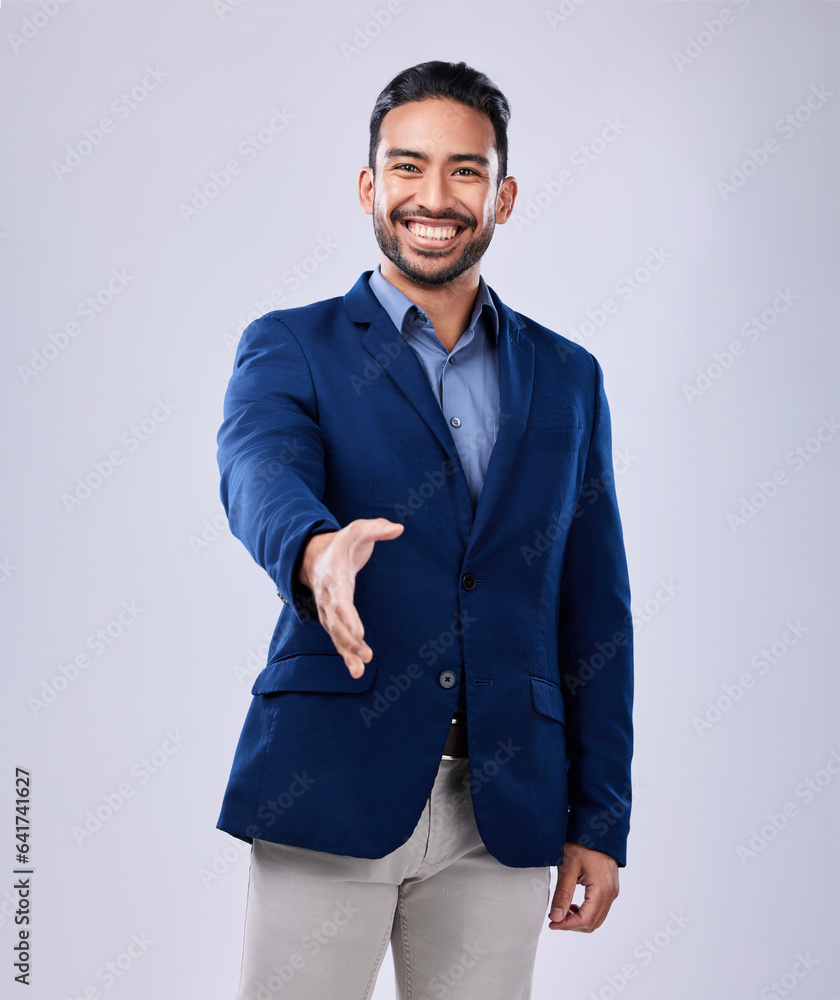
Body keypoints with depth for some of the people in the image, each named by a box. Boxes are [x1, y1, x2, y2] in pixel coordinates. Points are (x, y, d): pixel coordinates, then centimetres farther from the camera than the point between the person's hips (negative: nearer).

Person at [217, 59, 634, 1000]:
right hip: (331, 791, -2)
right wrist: (314, 548, -41)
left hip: (508, 812, 3)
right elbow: (259, 472, -18)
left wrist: (600, 820, 7)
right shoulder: (290, 348, 4)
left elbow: (595, 612, 11)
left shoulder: (567, 378, 12)